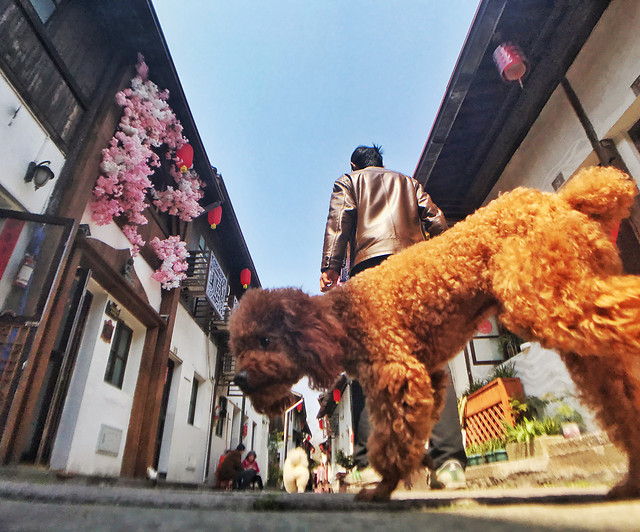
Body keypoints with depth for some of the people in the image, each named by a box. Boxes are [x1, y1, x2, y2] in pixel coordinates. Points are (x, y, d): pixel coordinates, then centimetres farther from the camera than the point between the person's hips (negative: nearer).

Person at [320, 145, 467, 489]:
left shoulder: (348, 181, 24)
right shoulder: (408, 182, 33)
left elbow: (339, 219, 5)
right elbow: (437, 222, 18)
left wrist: (330, 267, -4)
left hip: (370, 263, -2)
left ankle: (369, 461, -17)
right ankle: (449, 461, -16)